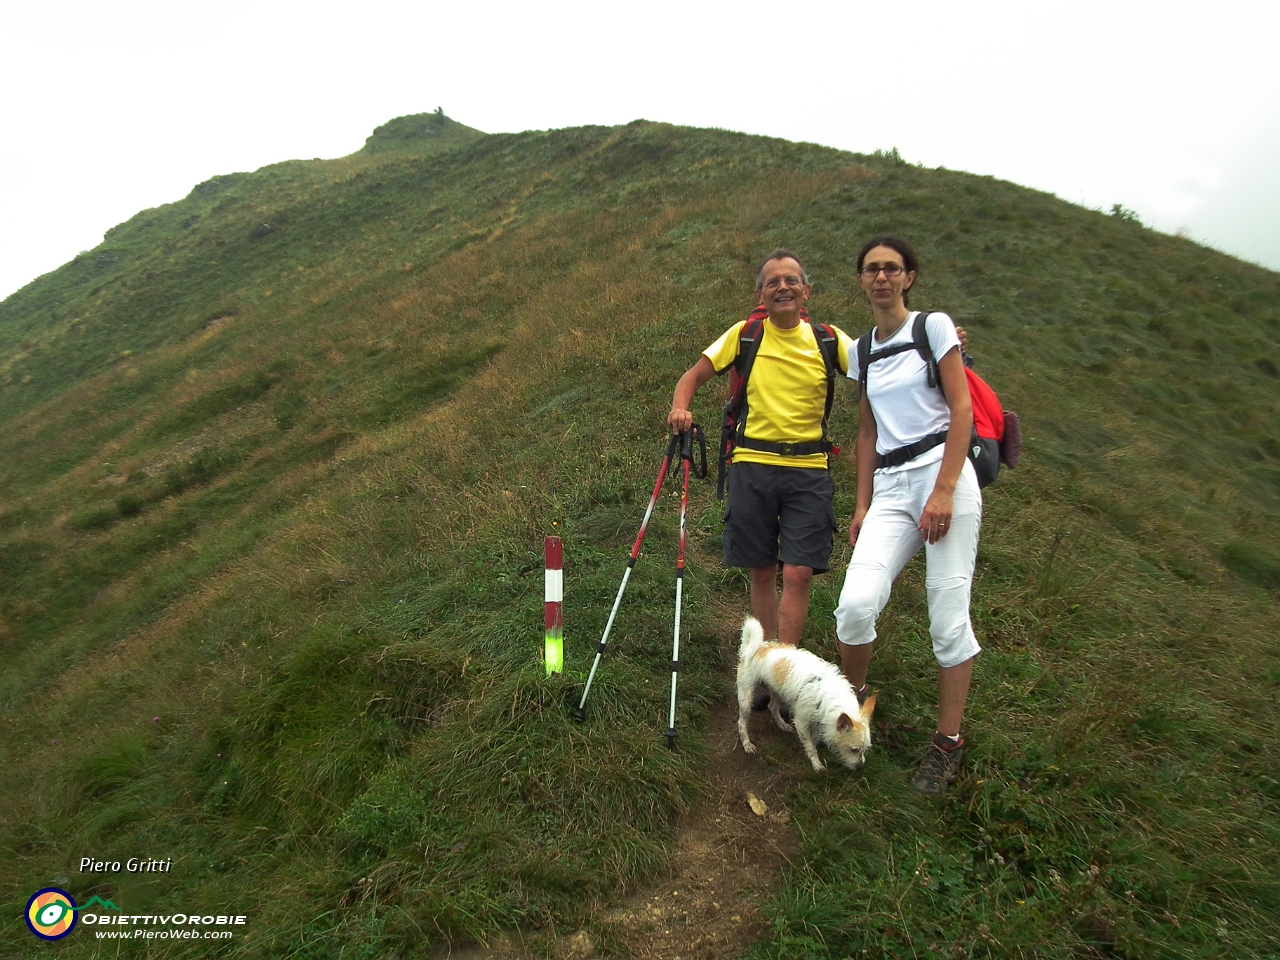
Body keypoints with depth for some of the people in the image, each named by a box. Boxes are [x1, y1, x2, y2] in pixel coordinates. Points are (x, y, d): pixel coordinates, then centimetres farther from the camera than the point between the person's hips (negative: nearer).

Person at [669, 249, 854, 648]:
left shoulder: (829, 339, 3)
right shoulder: (745, 334, 5)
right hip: (753, 466, 1)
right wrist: (680, 408, -14)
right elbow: (694, 376, 8)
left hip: (808, 469, -1)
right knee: (762, 571, 9)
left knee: (798, 573, -7)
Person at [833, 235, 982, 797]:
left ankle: (948, 743, 13)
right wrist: (862, 505, 13)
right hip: (890, 487, 4)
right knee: (856, 603, -13)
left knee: (948, 617, -3)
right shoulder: (861, 350, 17)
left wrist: (944, 491, -14)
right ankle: (852, 703, 14)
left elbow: (962, 409, -5)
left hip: (943, 473, -4)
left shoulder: (933, 326, 3)